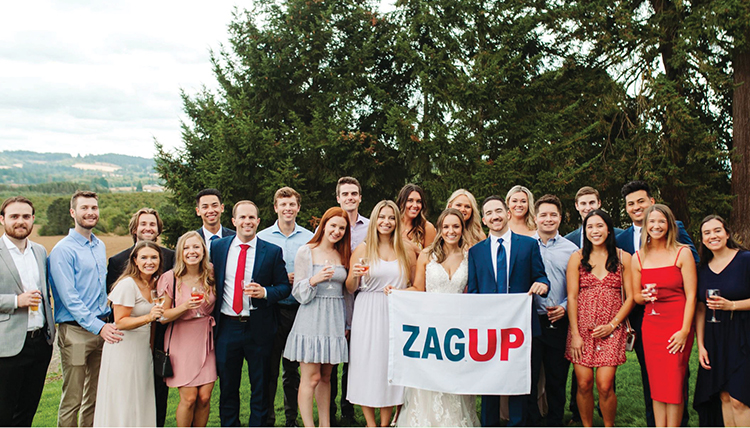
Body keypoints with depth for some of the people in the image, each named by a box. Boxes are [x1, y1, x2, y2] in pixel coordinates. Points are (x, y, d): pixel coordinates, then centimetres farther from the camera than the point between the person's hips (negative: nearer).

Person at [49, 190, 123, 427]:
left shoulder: (100, 246, 14)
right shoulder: (63, 250, -9)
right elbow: (69, 297, -15)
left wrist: (107, 322, 13)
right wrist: (98, 326, -21)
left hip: (101, 328, 7)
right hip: (75, 330, -7)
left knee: (95, 396, 14)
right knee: (72, 400, -2)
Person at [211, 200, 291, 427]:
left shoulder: (272, 251, -2)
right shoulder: (217, 247, 4)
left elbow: (285, 286, 1)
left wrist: (264, 292, -18)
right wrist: (210, 314, 3)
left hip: (258, 328, -2)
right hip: (226, 326, 2)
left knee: (260, 387, 10)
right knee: (227, 386, 14)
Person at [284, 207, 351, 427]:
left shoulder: (344, 255, 12)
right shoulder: (306, 252, -2)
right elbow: (298, 293, -4)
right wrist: (315, 279, -22)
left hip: (335, 320, 4)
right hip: (311, 320, -4)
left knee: (326, 377, 11)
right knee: (311, 378, -5)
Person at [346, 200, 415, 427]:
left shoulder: (406, 251, 7)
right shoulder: (362, 249, 3)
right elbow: (350, 289, 4)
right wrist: (354, 275, -15)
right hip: (367, 315, -1)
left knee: (391, 366, 3)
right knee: (367, 365, 0)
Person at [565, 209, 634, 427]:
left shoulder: (623, 258, 5)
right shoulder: (577, 258, 5)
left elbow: (630, 297, 4)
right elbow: (571, 297, 2)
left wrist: (612, 325, -7)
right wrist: (575, 334, -5)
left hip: (611, 330, -1)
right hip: (582, 327, 1)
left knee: (605, 385, -8)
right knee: (584, 384, -2)